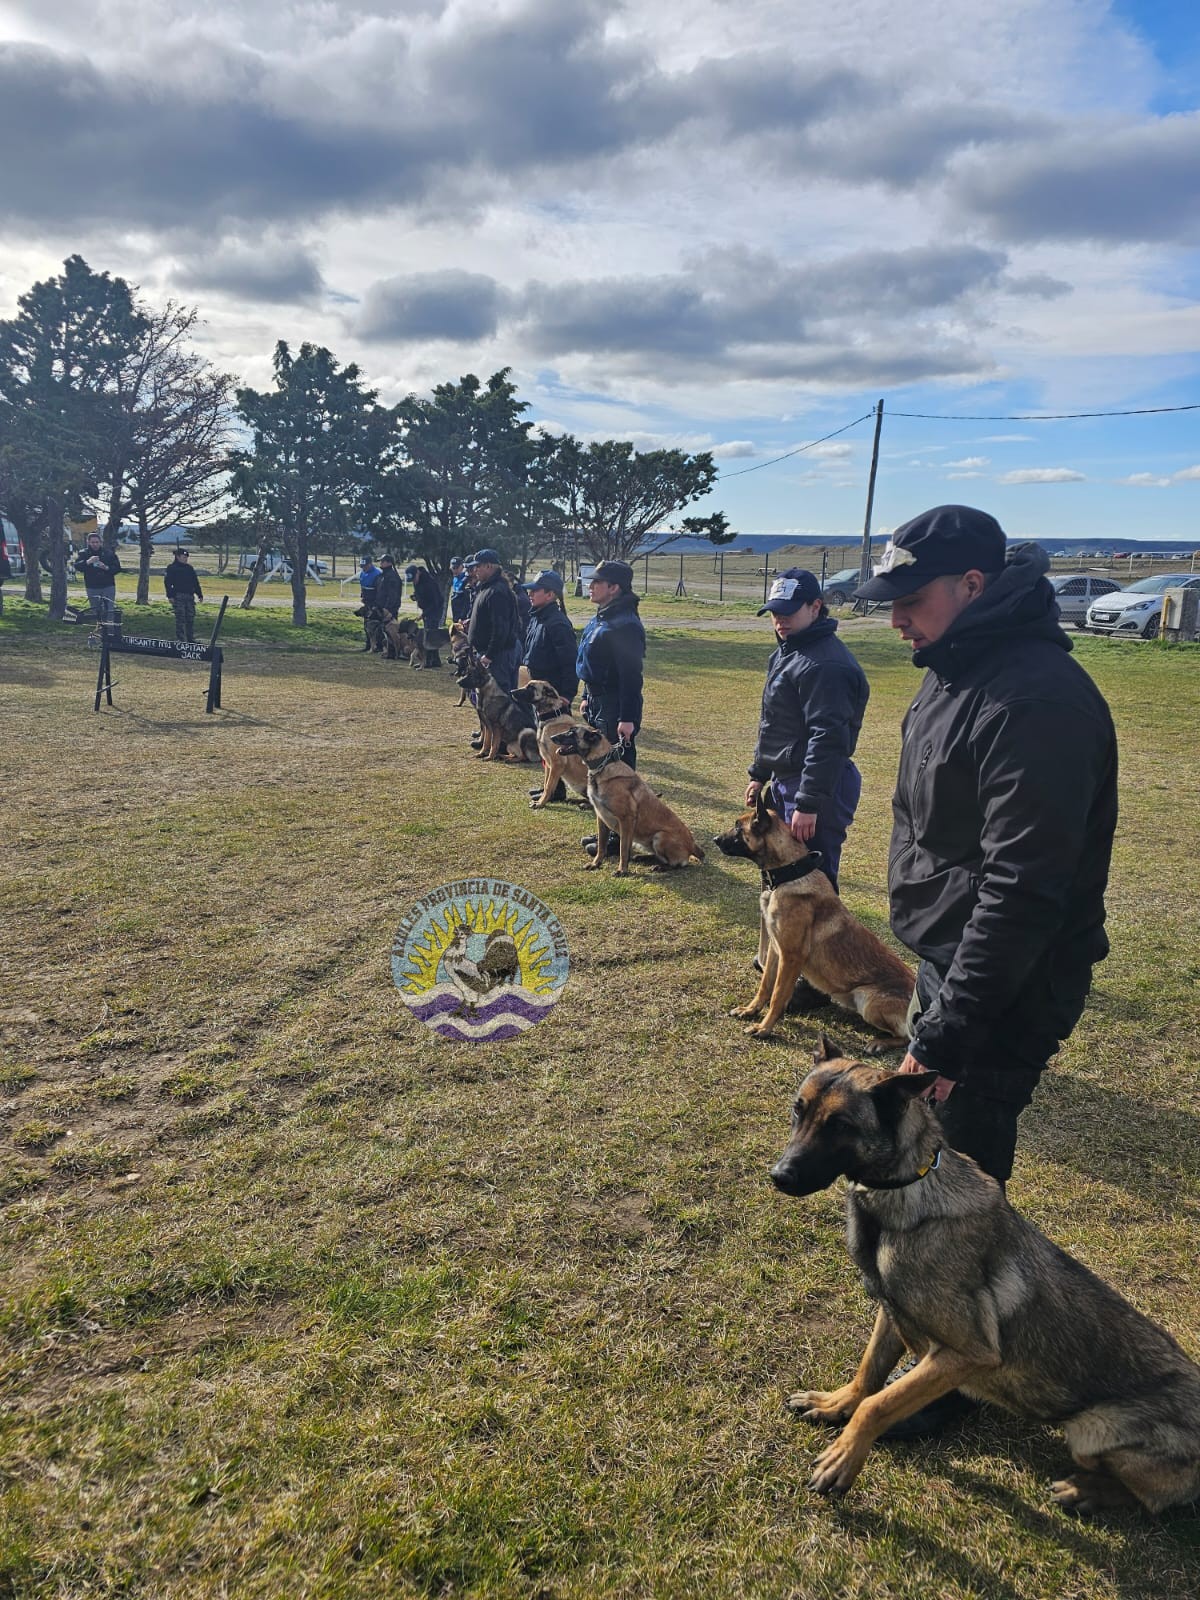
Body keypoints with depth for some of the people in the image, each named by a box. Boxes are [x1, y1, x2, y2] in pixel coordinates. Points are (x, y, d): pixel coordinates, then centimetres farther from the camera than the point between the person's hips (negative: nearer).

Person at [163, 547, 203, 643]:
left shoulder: (189, 568, 17)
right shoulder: (172, 568, 0)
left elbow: (196, 582, 20)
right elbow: (167, 582, -5)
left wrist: (199, 594, 13)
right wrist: (170, 595, -14)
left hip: (190, 596, 5)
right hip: (178, 596, -5)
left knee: (191, 618, 5)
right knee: (180, 618, -8)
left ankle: (191, 640, 12)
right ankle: (180, 639, -4)